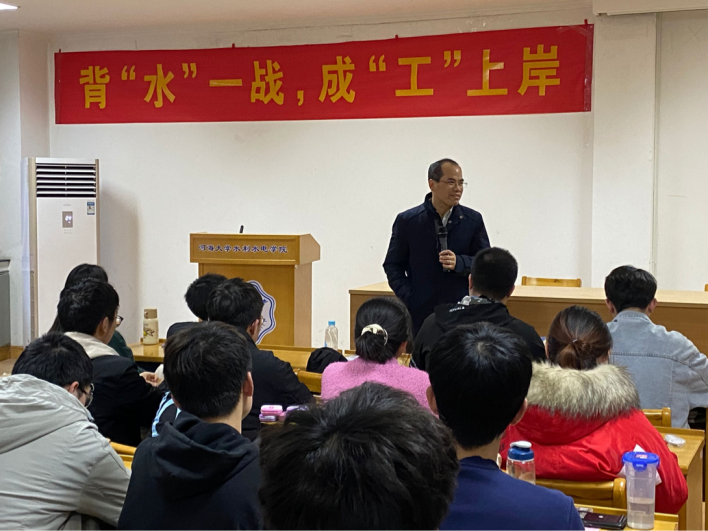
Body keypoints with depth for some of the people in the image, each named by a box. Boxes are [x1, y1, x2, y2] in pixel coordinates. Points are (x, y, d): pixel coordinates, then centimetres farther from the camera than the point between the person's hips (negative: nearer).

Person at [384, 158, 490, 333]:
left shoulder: (473, 220, 4)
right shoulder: (407, 221, 2)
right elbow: (392, 264, 8)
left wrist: (459, 262, -13)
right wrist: (408, 298, -5)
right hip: (419, 313, 0)